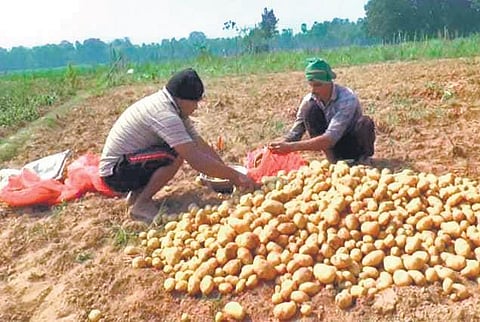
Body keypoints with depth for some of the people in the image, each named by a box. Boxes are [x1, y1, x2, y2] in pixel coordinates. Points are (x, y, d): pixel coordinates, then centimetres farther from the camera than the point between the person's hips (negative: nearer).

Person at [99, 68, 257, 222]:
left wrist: (230, 174, -2)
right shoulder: (165, 114, -27)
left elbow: (202, 146, 3)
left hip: (130, 160, 10)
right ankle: (142, 204, -11)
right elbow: (196, 160, -31)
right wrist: (235, 176, -24)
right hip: (115, 171, -10)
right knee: (176, 155, -27)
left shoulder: (172, 109, 3)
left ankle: (137, 192, 8)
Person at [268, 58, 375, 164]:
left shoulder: (346, 99, -31)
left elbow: (329, 139, -41)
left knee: (365, 123, -34)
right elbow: (294, 134, -13)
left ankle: (363, 156, -3)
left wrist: (291, 147, -47)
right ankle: (333, 158, -10)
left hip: (354, 144, -3)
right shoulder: (309, 101, -16)